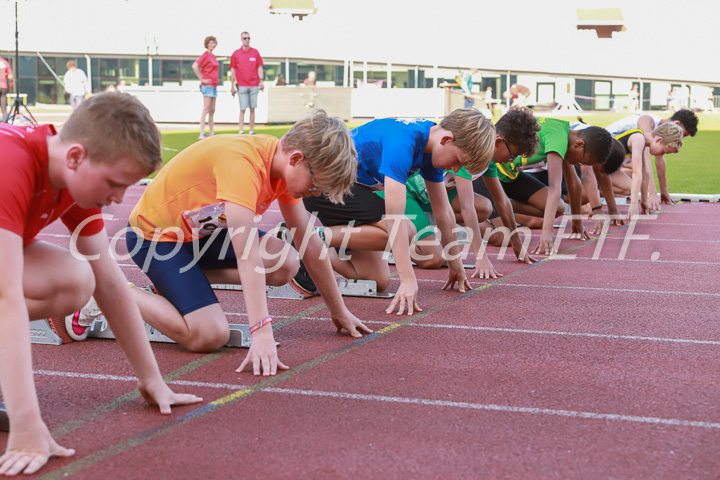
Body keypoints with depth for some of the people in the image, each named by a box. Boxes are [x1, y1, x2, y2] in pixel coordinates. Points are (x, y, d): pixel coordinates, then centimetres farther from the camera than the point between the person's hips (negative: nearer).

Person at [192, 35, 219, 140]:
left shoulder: (213, 56, 16)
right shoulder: (205, 55, -9)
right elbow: (194, 66, -21)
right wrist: (202, 79, -17)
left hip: (214, 86, 9)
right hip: (207, 85, -9)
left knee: (212, 110, 10)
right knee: (206, 109, -11)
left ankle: (211, 133, 15)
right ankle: (202, 134, -12)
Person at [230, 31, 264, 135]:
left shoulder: (255, 52, 8)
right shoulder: (236, 54, 5)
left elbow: (259, 68, 10)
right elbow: (233, 71, 7)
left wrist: (261, 81, 0)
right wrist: (232, 86, 4)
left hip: (254, 85, 2)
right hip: (241, 86, -2)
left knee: (252, 109, 4)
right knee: (242, 109, -5)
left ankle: (252, 130, 8)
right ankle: (241, 131, -6)